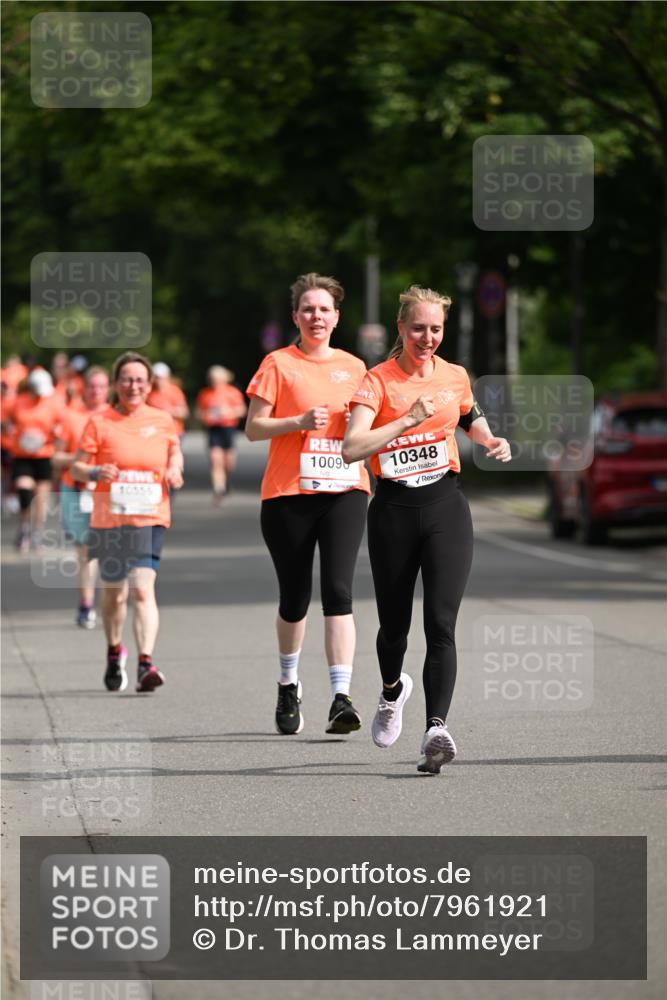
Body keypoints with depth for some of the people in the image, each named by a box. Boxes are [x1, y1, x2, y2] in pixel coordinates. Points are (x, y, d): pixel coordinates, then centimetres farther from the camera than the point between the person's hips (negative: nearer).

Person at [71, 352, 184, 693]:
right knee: (113, 591, 13)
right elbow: (77, 467, 1)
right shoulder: (99, 423, 0)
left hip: (150, 518, -1)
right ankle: (114, 651, 39)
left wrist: (174, 469, 2)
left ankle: (145, 664, -23)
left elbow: (175, 451, 23)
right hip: (109, 520, 1)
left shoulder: (163, 421, 5)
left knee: (142, 588, -17)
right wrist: (95, 472, -20)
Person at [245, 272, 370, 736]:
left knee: (338, 591, -14)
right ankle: (289, 685, 31)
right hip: (288, 493, -1)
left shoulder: (354, 367, 12)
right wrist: (299, 422, -17)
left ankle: (341, 698, -21)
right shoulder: (279, 364, 2)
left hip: (344, 491, 1)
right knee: (295, 598, 7)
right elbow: (254, 428, -2)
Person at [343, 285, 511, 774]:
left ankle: (437, 727, -21)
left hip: (446, 505, 1)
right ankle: (393, 689, 44)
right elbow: (351, 448, -20)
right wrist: (409, 419, -25)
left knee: (441, 623, -13)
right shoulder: (378, 381, -6)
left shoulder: (455, 377, 6)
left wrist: (492, 441, 9)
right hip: (394, 510, -1)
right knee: (394, 623, 11)